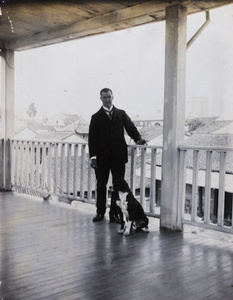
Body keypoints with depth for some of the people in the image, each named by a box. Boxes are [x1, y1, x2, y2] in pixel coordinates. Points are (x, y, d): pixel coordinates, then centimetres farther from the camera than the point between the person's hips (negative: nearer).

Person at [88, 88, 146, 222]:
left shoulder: (121, 114, 11)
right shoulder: (96, 118, 6)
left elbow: (130, 127, 6)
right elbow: (92, 138, 1)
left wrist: (138, 139, -15)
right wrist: (93, 156, -8)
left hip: (118, 156, 1)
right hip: (102, 157, -1)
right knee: (101, 185, 8)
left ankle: (114, 213, 11)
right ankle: (100, 212, 20)